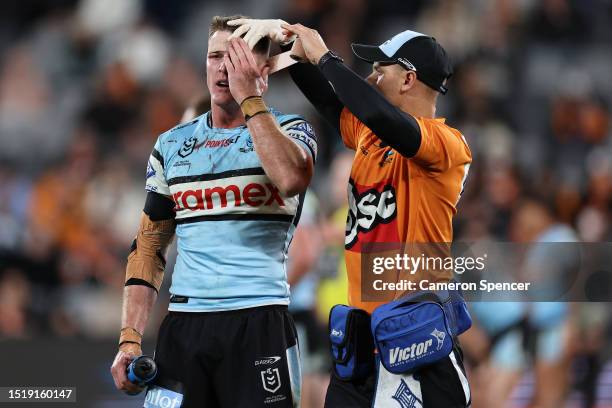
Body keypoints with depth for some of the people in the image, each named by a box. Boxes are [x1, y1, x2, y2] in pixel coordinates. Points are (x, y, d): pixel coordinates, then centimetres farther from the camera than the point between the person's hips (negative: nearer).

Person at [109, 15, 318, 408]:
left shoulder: (289, 130, 3)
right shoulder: (172, 145, 15)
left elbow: (292, 178, -22)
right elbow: (149, 247, 17)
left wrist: (249, 97, -15)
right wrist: (130, 338, 7)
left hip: (259, 321, -3)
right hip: (183, 326, 4)